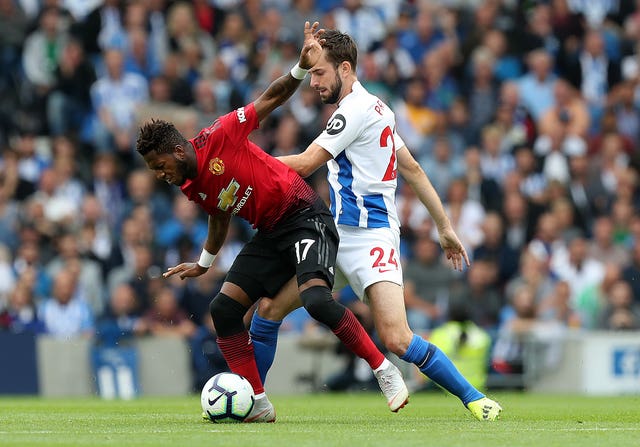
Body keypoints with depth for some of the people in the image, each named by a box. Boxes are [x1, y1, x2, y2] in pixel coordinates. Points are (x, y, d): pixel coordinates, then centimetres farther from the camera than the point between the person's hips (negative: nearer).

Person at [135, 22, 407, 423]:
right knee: (224, 308, -3)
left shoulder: (219, 137, -15)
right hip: (270, 233, 8)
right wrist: (204, 264, 38)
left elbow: (270, 99, -12)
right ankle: (258, 405, 1)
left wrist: (302, 67, -27)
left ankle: (385, 370, -15)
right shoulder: (191, 190, 7)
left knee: (316, 298, -29)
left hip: (305, 215, -8)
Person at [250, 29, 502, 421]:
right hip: (336, 235, 10)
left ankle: (473, 397, -11)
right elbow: (412, 169, 20)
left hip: (370, 236, -10)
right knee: (270, 307, 5)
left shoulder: (357, 108, -12)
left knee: (396, 338, -21)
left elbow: (305, 164, -15)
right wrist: (445, 226, 21)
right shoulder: (371, 107, 17)